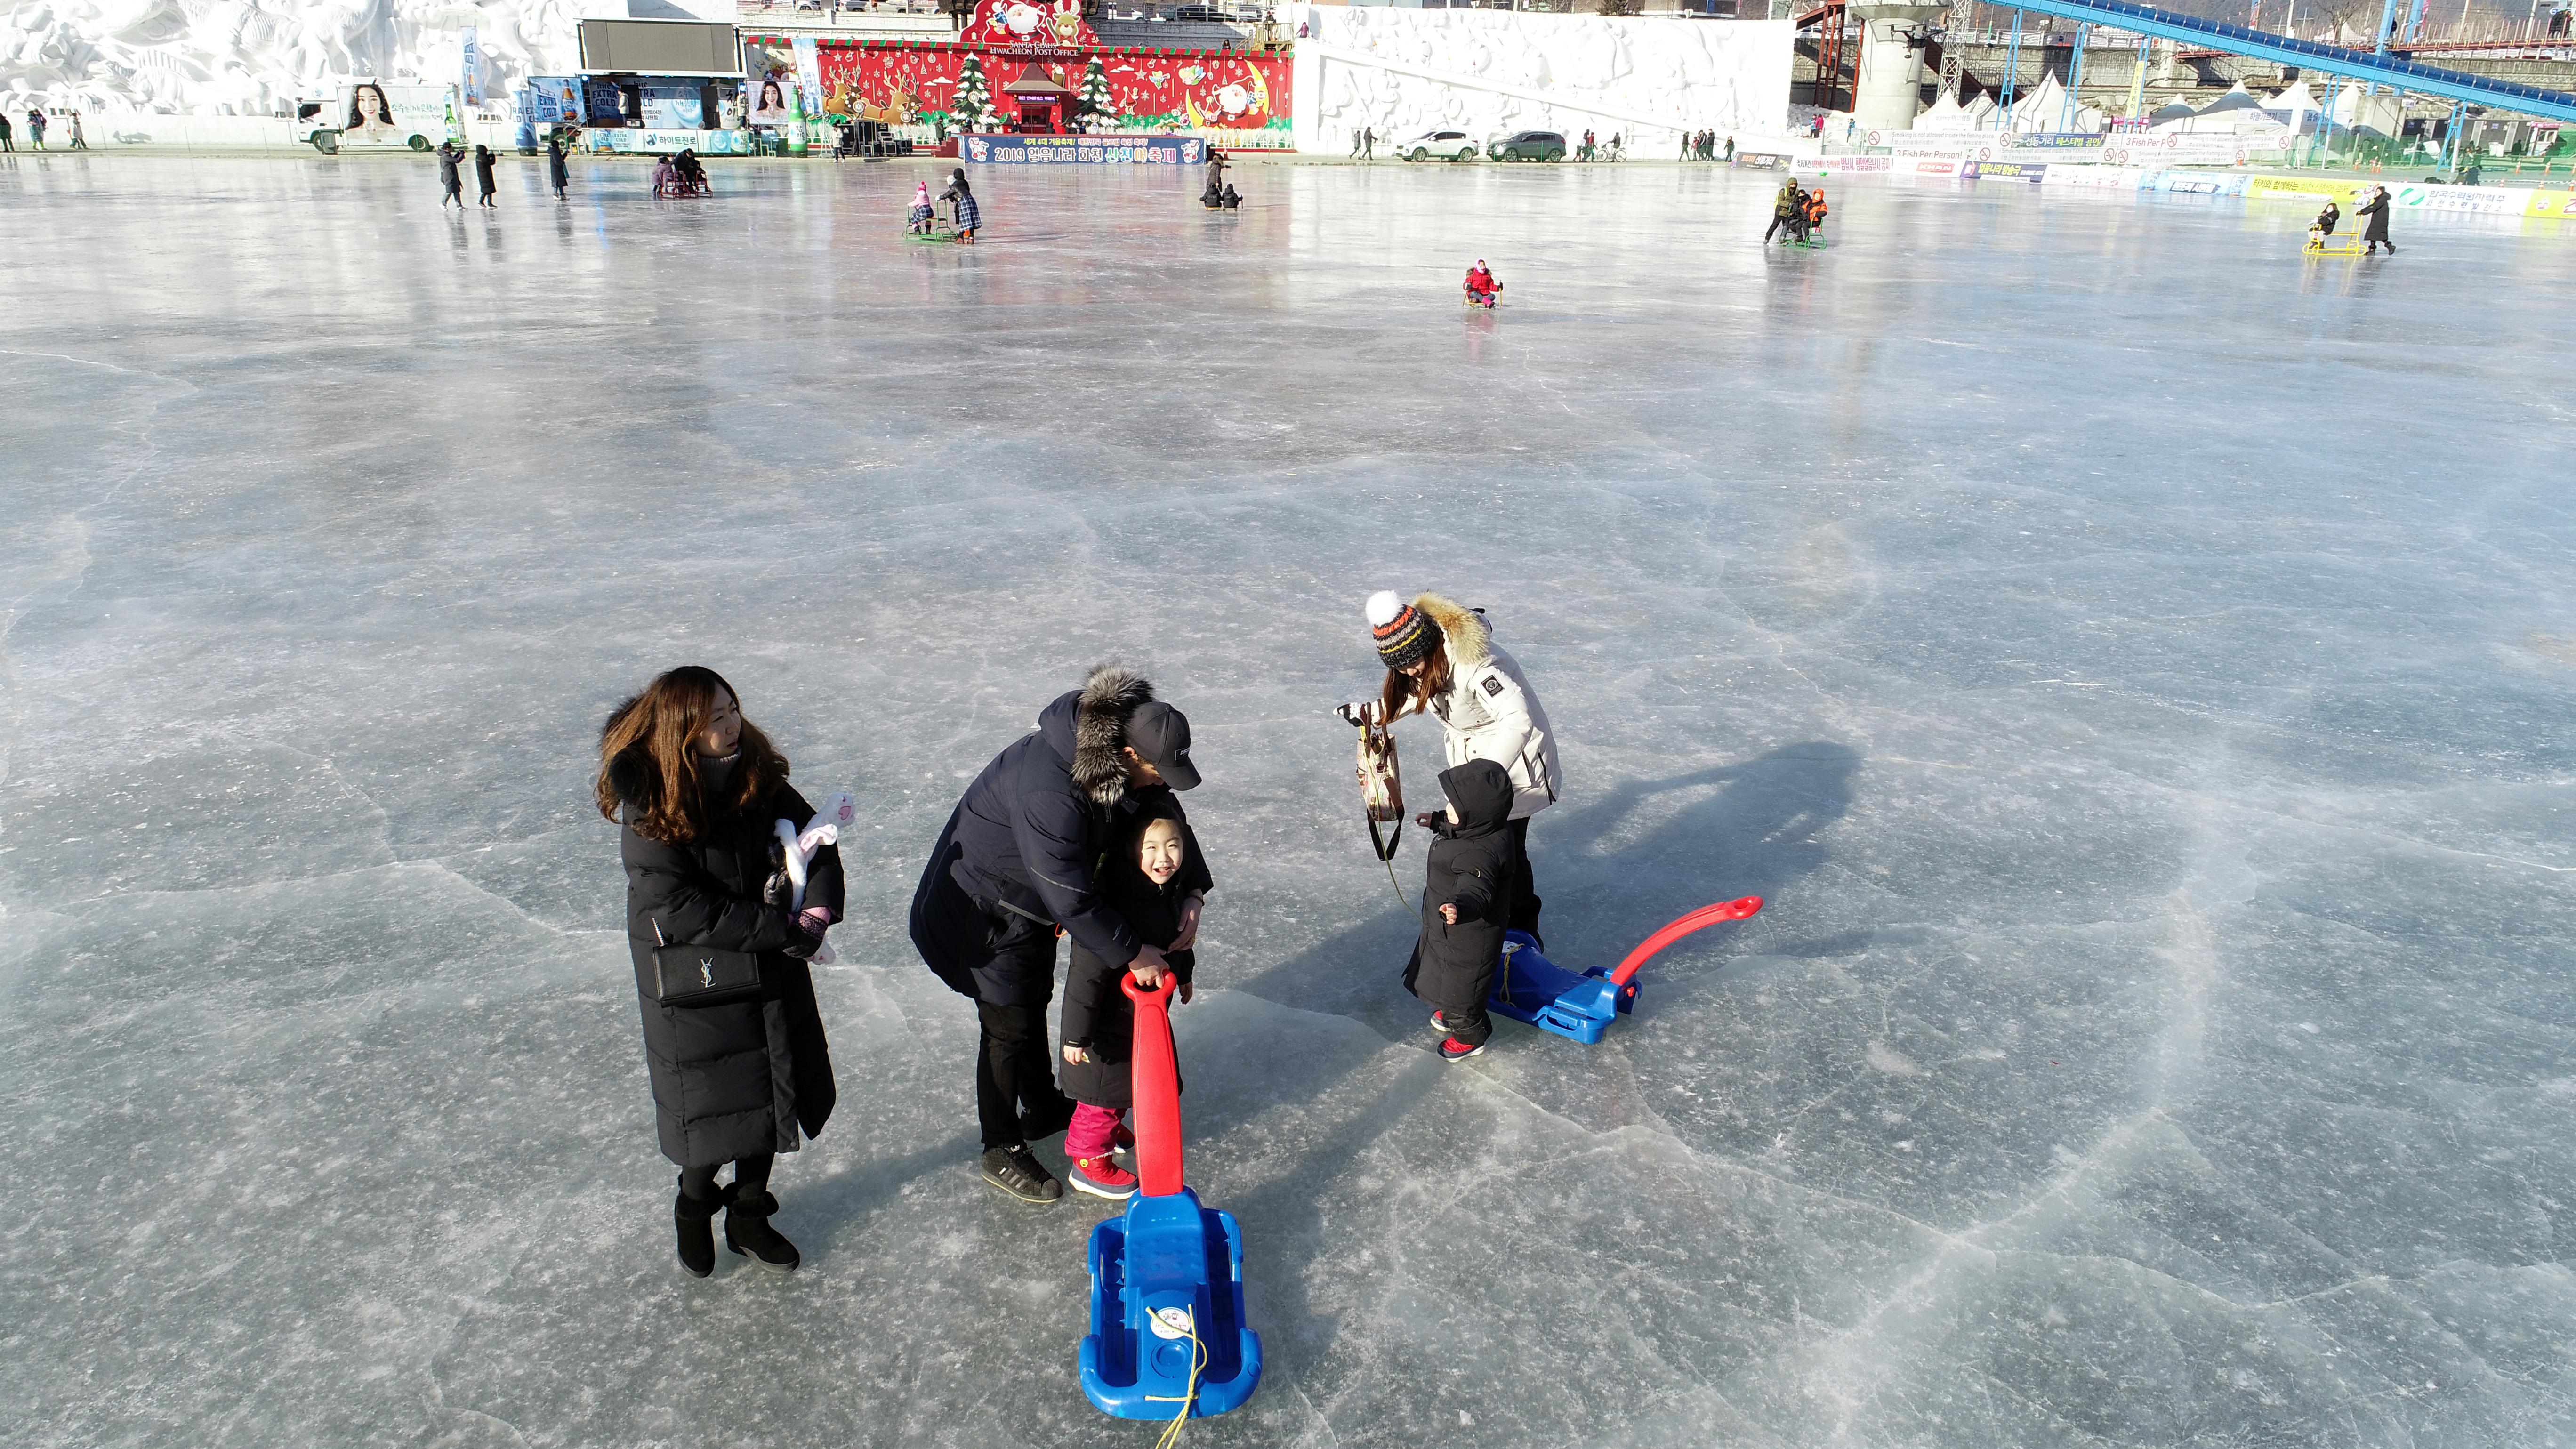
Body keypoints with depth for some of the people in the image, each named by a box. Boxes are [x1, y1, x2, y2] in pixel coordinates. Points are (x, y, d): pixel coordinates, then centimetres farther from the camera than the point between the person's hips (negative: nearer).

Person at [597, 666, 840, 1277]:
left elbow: (817, 840, 0)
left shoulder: (757, 775, -7)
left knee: (771, 1100, 15)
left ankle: (749, 1216, 38)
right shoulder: (649, 811, -22)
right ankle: (693, 1211, 39)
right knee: (714, 1112, 7)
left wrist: (818, 910, -19)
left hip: (772, 975, 5)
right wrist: (784, 930, -28)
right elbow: (680, 912, -27)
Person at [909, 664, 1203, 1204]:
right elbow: (1071, 898, -37)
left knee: (1035, 1002, 25)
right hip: (986, 909, -8)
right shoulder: (1048, 790, -42)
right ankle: (1002, 1151, 20)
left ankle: (1043, 1108, 46)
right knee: (1008, 1024, 2)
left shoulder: (1128, 766, -16)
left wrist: (1192, 892, -9)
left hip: (1035, 902, 8)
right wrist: (1132, 952, -27)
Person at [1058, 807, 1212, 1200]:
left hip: (1149, 1013, 9)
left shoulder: (1173, 891, -8)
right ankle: (1088, 1161, 28)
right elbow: (1086, 974, -32)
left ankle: (1108, 1127, 53)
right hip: (1109, 1023, -8)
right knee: (1105, 1089, 8)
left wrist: (1183, 975, 27)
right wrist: (1076, 1035, -29)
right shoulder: (1117, 905, -35)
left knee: (1133, 1083, 28)